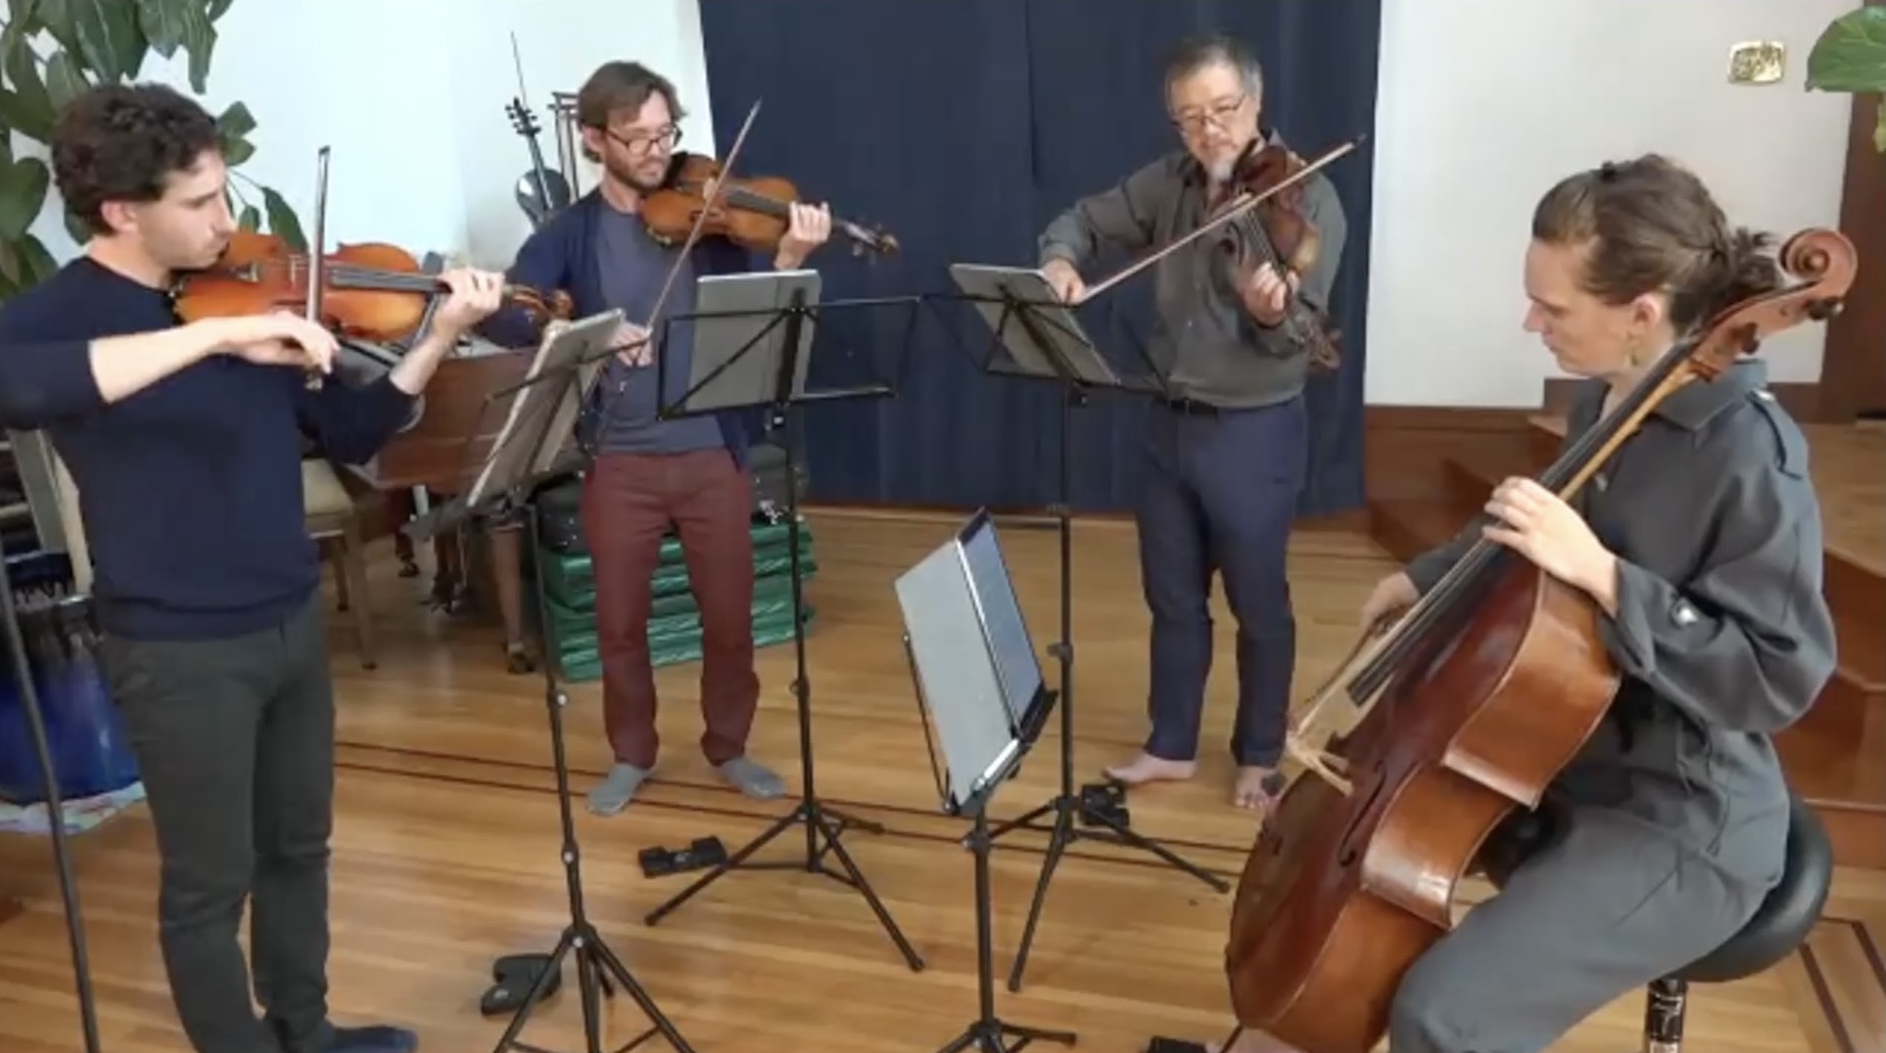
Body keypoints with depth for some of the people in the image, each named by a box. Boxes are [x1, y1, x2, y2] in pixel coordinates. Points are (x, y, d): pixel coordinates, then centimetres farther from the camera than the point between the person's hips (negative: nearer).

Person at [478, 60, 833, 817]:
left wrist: (789, 262, -24)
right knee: (619, 619, 10)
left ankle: (729, 746, 30)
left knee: (729, 615, 9)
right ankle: (632, 754, 30)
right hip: (620, 460, 0)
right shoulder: (571, 233, 1)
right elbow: (502, 318, -11)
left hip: (711, 452, 0)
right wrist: (584, 331, -28)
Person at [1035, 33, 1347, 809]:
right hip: (1171, 424, 5)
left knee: (1258, 605, 9)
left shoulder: (1307, 199, -12)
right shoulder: (1167, 184, 3)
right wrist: (1060, 260, -11)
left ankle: (1259, 755, 28)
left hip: (1257, 431, -5)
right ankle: (1172, 745, 32)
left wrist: (1272, 311, -43)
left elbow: (1301, 331, -20)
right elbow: (1086, 220, 12)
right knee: (1173, 598, 15)